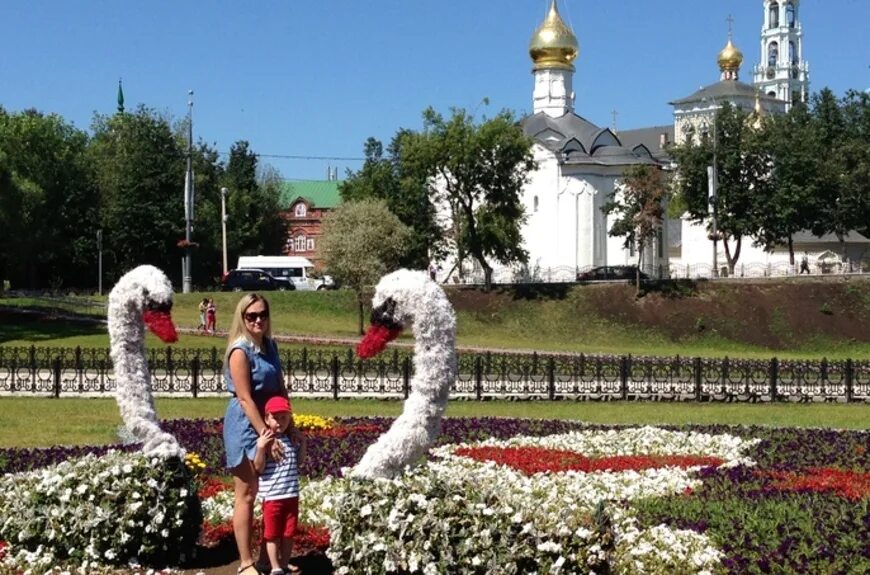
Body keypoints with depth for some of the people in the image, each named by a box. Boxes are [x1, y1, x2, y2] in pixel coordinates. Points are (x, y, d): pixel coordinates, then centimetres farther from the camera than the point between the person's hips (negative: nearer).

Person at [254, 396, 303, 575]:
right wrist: (261, 448, -25)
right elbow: (258, 468, -14)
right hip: (272, 496, -5)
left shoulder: (291, 440, 6)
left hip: (292, 495, 5)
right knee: (272, 533, 4)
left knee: (289, 532, 13)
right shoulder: (264, 441, -10)